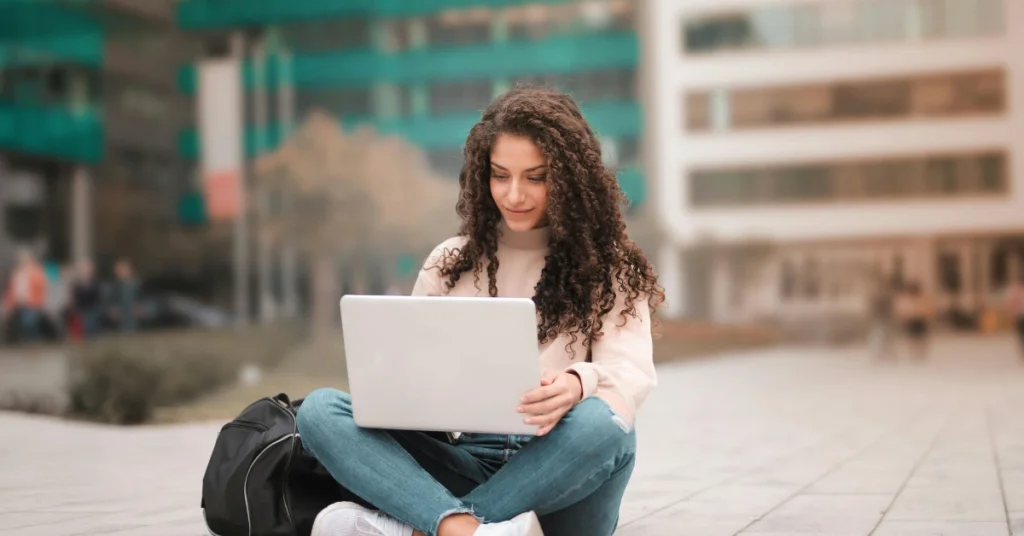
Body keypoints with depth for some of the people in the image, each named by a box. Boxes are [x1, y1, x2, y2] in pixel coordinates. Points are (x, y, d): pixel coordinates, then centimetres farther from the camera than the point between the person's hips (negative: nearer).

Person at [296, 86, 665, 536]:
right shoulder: (450, 262, 14)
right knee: (319, 411, -19)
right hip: (469, 465, 3)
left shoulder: (607, 267, 6)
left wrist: (580, 383, -32)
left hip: (560, 481, -2)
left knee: (599, 423, -37)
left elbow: (633, 376, -8)